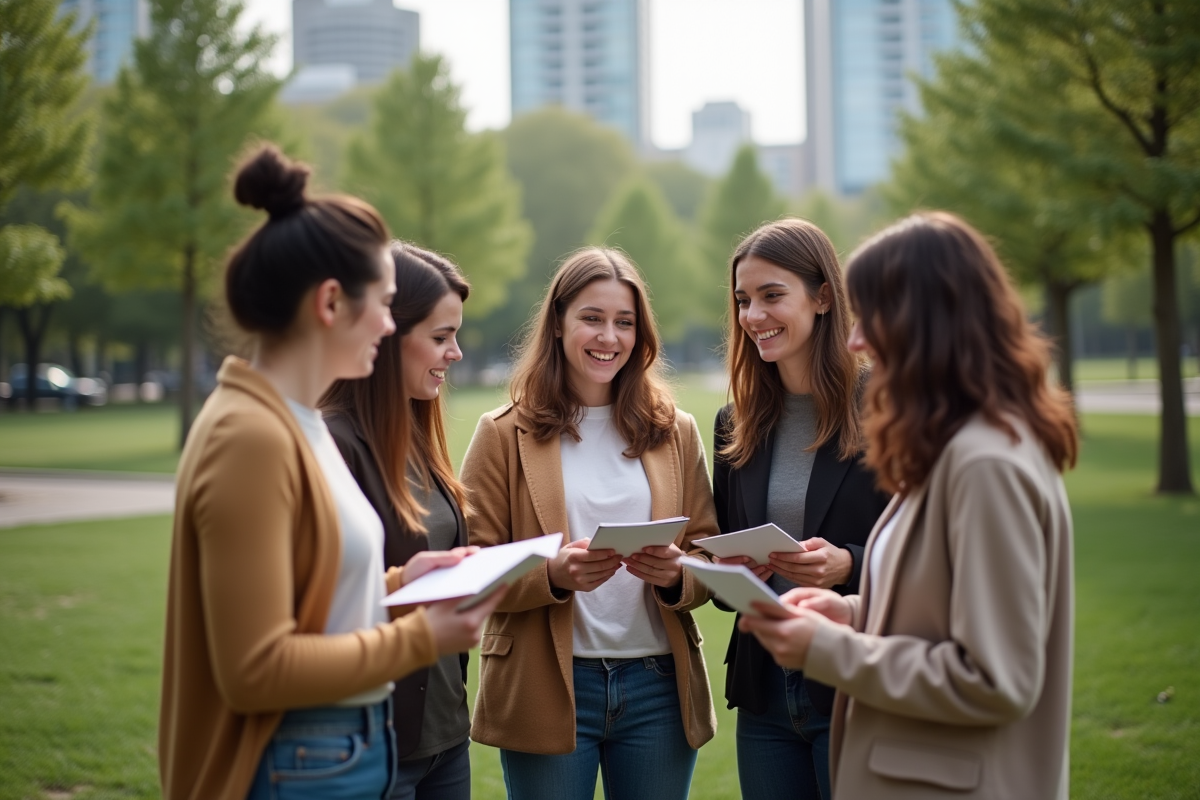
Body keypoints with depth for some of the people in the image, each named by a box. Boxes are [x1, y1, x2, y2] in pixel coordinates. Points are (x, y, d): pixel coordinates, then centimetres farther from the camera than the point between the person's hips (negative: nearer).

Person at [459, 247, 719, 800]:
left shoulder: (675, 432, 9)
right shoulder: (505, 434, 1)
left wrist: (675, 574, -13)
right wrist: (553, 574, -21)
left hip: (659, 686, 3)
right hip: (547, 690, -2)